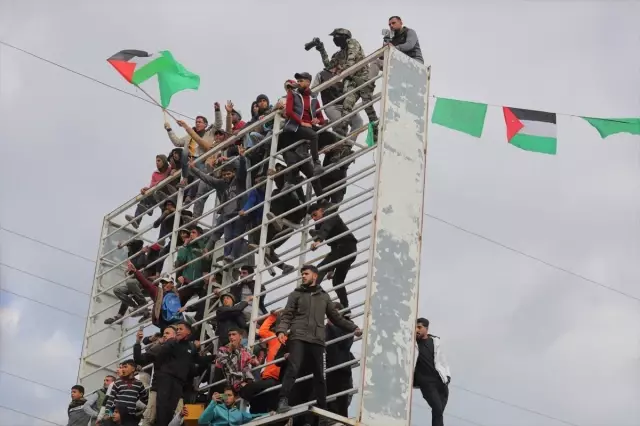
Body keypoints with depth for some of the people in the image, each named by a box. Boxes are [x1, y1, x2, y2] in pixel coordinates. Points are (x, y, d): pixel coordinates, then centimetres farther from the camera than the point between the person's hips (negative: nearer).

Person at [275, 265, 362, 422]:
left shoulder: (324, 296, 20)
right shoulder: (296, 294, 13)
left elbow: (336, 317, 23)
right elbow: (287, 315, 4)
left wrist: (353, 328, 15)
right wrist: (281, 330, -14)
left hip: (317, 340, 3)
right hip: (298, 338, -3)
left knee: (319, 376, 4)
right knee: (293, 368, -20)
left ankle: (322, 411, 8)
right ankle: (283, 401, -24)